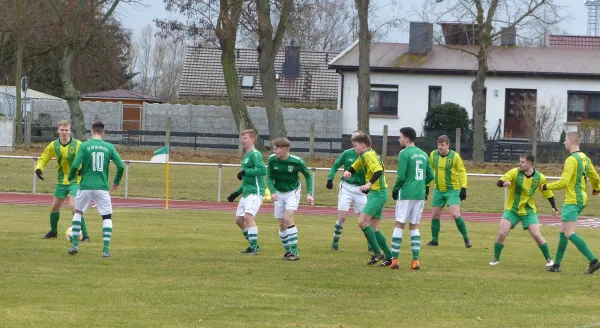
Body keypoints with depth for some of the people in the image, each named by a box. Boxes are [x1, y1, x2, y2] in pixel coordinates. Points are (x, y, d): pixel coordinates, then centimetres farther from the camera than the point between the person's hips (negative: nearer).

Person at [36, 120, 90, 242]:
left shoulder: (77, 145, -16)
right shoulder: (54, 145, -2)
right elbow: (43, 159, 10)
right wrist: (39, 168, -9)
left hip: (75, 180, -5)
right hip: (61, 181, 5)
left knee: (73, 206, -22)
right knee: (55, 207, 16)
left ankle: (85, 236, -17)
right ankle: (53, 231, 42)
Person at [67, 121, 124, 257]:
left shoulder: (84, 146, -4)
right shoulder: (109, 147, 2)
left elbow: (75, 166, -9)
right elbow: (121, 166, 1)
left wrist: (70, 177, 11)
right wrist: (116, 182, 17)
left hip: (85, 186, 0)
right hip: (102, 187, 0)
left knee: (78, 212, 21)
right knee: (107, 217, 9)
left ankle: (75, 245, 13)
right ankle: (106, 249, -3)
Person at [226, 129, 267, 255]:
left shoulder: (255, 154, -9)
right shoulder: (246, 156, 21)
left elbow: (262, 170, -26)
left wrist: (245, 172, -20)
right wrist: (237, 193, 27)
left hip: (255, 192, -10)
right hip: (246, 192, 10)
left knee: (248, 216, -22)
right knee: (239, 219, 12)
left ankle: (255, 248, -20)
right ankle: (253, 246, 22)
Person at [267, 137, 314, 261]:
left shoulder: (297, 161, -21)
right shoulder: (272, 160, -14)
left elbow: (308, 176, -5)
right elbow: (269, 178, -4)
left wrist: (309, 193, -14)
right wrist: (273, 192, -21)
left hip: (292, 192, -4)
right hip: (279, 193, 4)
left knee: (288, 219, -21)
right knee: (282, 224, 6)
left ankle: (295, 252, -19)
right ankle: (288, 251, 23)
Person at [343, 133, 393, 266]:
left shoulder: (369, 155, -14)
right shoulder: (364, 156, 16)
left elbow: (378, 171, -27)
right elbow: (354, 167, 28)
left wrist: (369, 184, -39)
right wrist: (348, 172, 5)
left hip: (378, 193, -10)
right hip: (377, 193, 10)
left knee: (362, 222, -15)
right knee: (373, 229, 10)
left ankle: (377, 253, -13)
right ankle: (389, 256, 11)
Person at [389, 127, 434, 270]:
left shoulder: (404, 153, -8)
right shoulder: (423, 154, 11)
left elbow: (401, 176, -13)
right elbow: (430, 176, 13)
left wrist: (395, 190, 2)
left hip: (406, 194, -6)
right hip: (420, 194, 6)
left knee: (399, 225, 1)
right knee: (414, 226, 12)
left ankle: (394, 259, -1)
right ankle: (416, 260, 4)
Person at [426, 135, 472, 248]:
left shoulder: (455, 156, -11)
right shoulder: (433, 155, 0)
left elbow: (462, 172, -5)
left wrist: (463, 188, -12)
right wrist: (426, 186, 12)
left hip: (452, 190, -5)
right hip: (438, 190, 5)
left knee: (455, 214, -16)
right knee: (435, 215, 7)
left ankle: (466, 239, -3)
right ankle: (434, 240, 22)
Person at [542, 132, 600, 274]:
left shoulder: (571, 160, -16)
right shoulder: (585, 158, 11)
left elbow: (563, 182, -22)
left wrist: (546, 186, -8)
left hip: (572, 201, -10)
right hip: (581, 199, 10)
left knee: (569, 233, -13)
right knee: (563, 232, 14)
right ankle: (557, 264, 17)